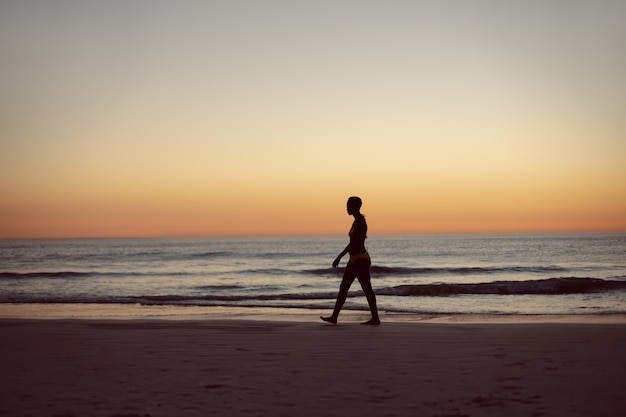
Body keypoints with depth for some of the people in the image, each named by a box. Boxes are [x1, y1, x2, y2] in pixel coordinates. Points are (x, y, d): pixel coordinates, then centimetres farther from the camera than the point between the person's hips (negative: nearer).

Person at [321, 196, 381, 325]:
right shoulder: (357, 221, 14)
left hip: (361, 260, -10)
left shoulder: (360, 222, -16)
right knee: (343, 288, 7)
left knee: (367, 289, -3)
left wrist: (339, 257, -22)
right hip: (354, 261, 10)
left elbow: (354, 243, -22)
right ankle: (334, 317, 9)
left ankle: (375, 318, 5)